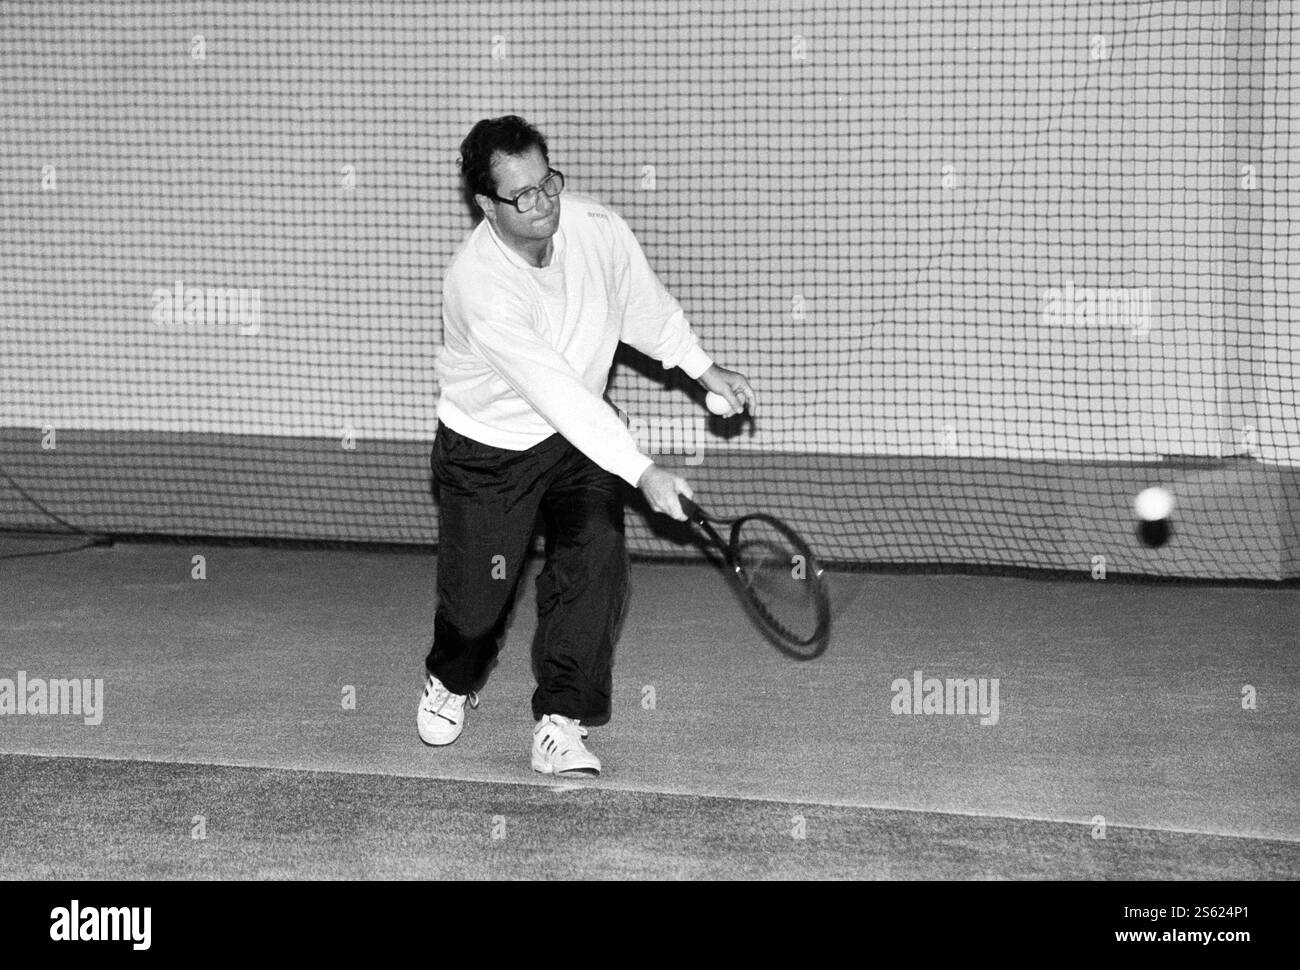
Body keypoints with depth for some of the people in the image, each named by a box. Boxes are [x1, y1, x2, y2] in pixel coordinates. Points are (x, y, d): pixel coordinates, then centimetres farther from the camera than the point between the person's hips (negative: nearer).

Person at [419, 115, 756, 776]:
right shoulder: (479, 286, -33)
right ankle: (451, 683, 39)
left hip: (579, 434, 4)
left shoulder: (597, 228, -15)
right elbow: (557, 393, -35)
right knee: (475, 604, 1)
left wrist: (704, 370, 11)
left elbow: (644, 305, 9)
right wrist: (642, 474, -36)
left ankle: (559, 723, -10)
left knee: (595, 553, -19)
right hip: (487, 450, -4)